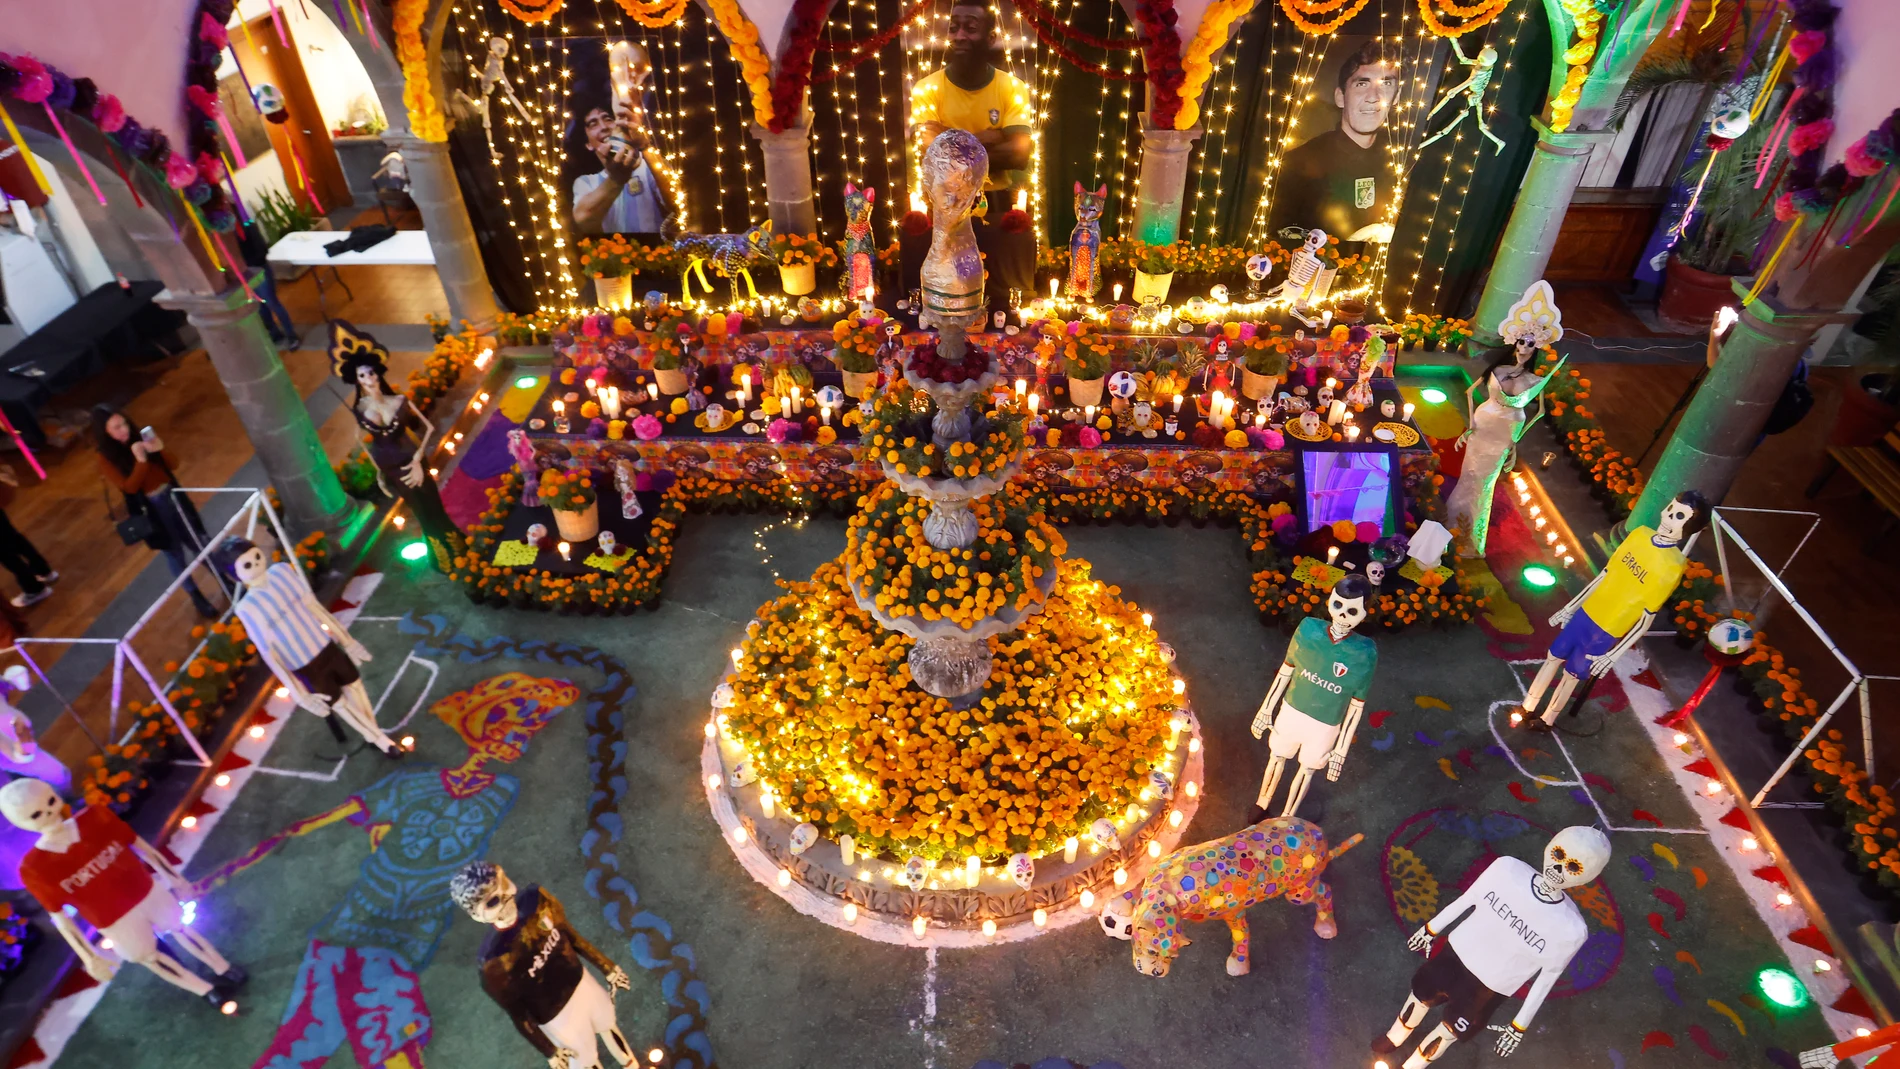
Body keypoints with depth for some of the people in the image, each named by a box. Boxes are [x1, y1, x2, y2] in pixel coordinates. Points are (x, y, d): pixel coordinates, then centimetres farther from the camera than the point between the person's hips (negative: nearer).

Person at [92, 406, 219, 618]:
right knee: (174, 552, 9)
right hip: (150, 508, -3)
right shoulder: (107, 461, -13)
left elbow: (171, 464, 1)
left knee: (199, 542, 14)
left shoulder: (139, 438, -2)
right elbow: (130, 487, -21)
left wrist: (159, 449, -19)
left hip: (171, 496, 3)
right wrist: (141, 460, -31)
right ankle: (197, 598, 23)